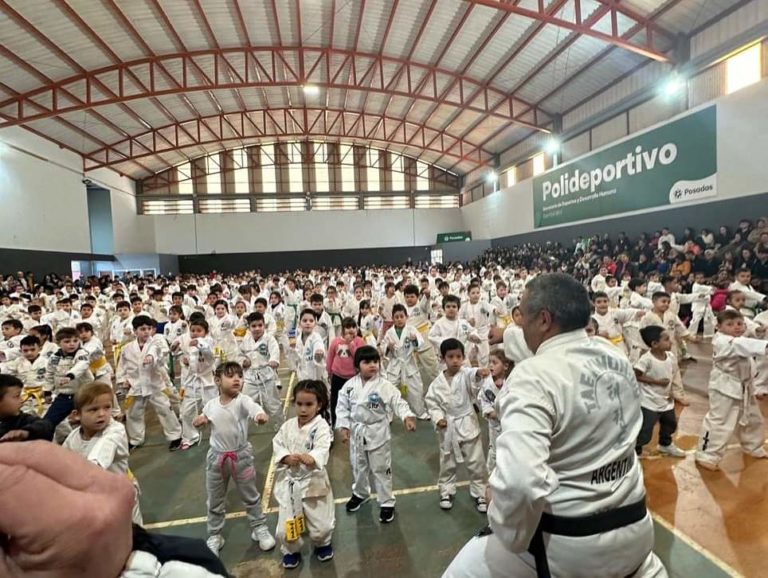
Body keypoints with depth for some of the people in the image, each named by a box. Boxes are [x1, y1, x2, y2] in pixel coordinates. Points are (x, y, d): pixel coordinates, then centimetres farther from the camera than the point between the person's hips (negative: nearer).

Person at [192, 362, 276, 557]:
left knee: (251, 497, 14)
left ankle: (259, 528, 35)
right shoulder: (210, 405, -6)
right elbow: (204, 419, 15)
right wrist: (199, 421, -8)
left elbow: (253, 407, -43)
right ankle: (214, 536, 38)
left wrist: (261, 414, -65)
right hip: (216, 457, 3)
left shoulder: (242, 401, -20)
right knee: (215, 501, 18)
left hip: (241, 456, -3)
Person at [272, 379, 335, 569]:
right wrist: (286, 457, -21)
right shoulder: (288, 425, -1)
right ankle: (291, 550, 42)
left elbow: (323, 450, -28)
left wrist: (311, 458, -50)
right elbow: (277, 445, -1)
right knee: (286, 525, 10)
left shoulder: (321, 426, -16)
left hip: (312, 481, -3)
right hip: (289, 481, 3)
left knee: (321, 523, 9)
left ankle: (322, 543, 43)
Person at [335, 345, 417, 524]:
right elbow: (342, 407, 0)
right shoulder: (349, 385, -8)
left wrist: (407, 416, -38)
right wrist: (343, 427, -7)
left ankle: (387, 503, 27)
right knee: (358, 467, 23)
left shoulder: (385, 386, -17)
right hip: (356, 432, 4)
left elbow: (398, 403, -21)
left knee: (381, 469, 8)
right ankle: (360, 493, 49)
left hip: (377, 433, -3)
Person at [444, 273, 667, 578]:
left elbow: (519, 481, -38)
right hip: (632, 526, 7)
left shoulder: (534, 376, -26)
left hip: (565, 541, -6)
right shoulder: (617, 358, -3)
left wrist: (510, 535, -16)